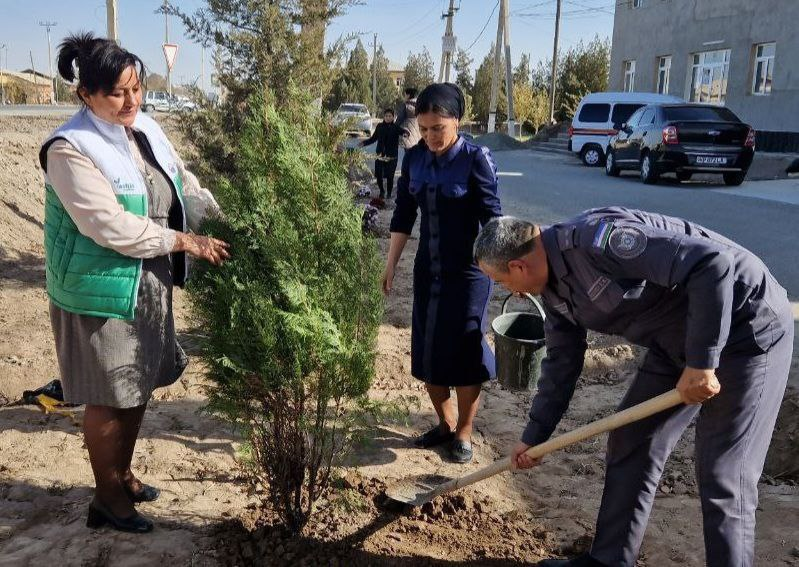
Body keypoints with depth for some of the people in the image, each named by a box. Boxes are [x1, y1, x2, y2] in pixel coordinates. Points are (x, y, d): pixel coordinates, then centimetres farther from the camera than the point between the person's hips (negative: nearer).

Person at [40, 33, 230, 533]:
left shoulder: (147, 130, 4)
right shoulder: (71, 149, -19)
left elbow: (187, 188, 10)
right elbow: (111, 226, -25)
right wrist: (185, 242, -21)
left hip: (150, 285, 8)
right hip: (103, 293, -7)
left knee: (139, 386, 18)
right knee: (109, 397, 5)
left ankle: (123, 475, 39)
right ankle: (108, 499, 23)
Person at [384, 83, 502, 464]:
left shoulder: (476, 159, -13)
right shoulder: (414, 158, 1)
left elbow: (492, 219, -13)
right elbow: (403, 215, 8)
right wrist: (391, 264, 8)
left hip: (467, 271, -5)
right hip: (427, 269, 5)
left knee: (464, 352, 2)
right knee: (427, 351, 10)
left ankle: (463, 432, 20)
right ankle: (445, 423, 29)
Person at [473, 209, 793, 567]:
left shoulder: (596, 239, -29)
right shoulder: (553, 288, 1)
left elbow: (713, 263, -33)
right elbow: (561, 363, 13)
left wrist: (701, 360, -30)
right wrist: (533, 437, 18)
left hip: (747, 329, -9)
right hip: (676, 341, 9)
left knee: (722, 482, -6)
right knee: (628, 445, 11)